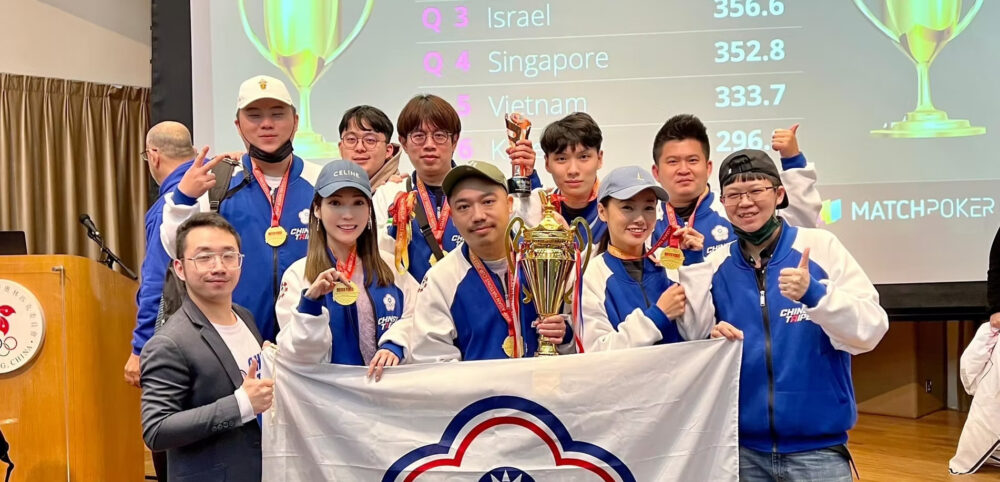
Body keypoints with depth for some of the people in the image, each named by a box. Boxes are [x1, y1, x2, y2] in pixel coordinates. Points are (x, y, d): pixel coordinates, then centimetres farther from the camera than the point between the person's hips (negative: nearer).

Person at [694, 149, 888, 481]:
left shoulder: (820, 247, -5)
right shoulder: (714, 266, 2)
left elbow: (869, 332, -10)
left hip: (817, 446, -2)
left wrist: (814, 294, -24)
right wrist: (710, 340, -14)